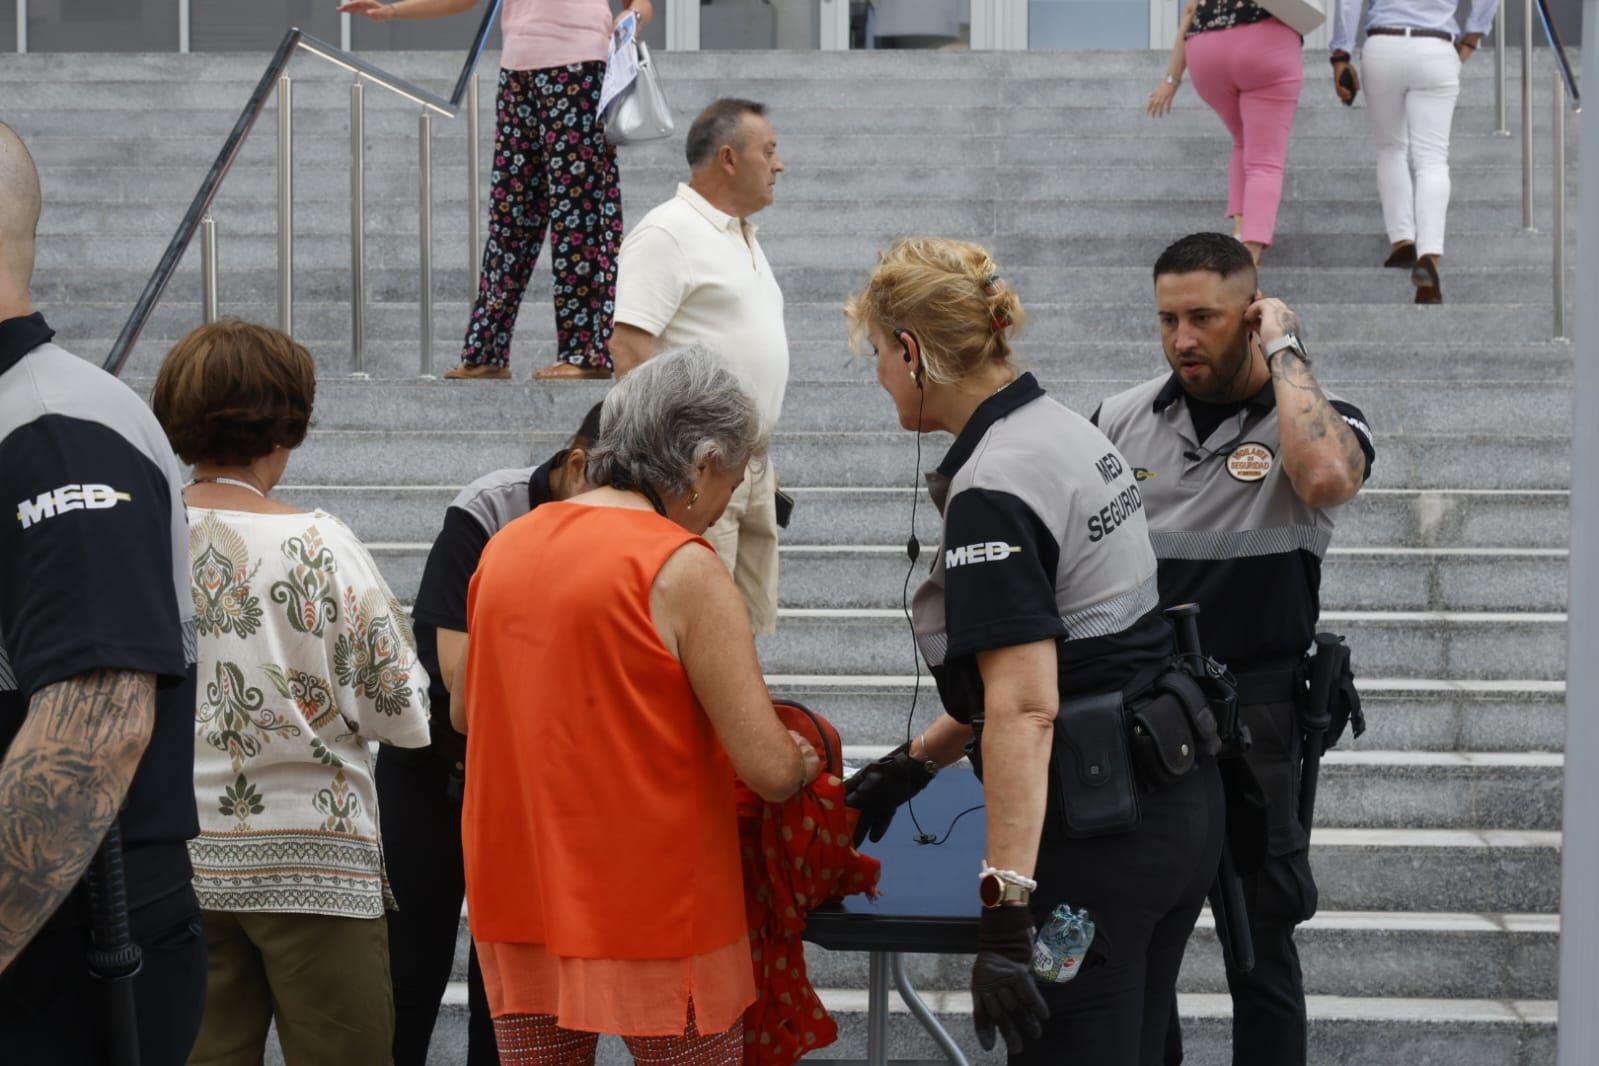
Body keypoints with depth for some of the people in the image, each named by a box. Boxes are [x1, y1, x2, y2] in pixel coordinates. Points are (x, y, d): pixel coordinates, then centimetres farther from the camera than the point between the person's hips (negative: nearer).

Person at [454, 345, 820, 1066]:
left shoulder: (505, 547, 5)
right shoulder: (682, 568, -14)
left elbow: (465, 713, 20)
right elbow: (768, 769, -17)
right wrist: (802, 760, 4)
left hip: (515, 899, 6)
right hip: (653, 911, -6)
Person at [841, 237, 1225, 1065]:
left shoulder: (991, 493, -18)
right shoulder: (1068, 431, 11)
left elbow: (1026, 710, -26)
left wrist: (1006, 908, -30)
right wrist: (915, 762, 25)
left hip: (1096, 828, -10)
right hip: (1181, 804, 10)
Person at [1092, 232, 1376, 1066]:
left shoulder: (1317, 424, -5)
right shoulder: (1121, 420, 5)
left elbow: (1325, 478, -30)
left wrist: (1283, 347, -19)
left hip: (1254, 722, -3)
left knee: (1259, 947, 5)